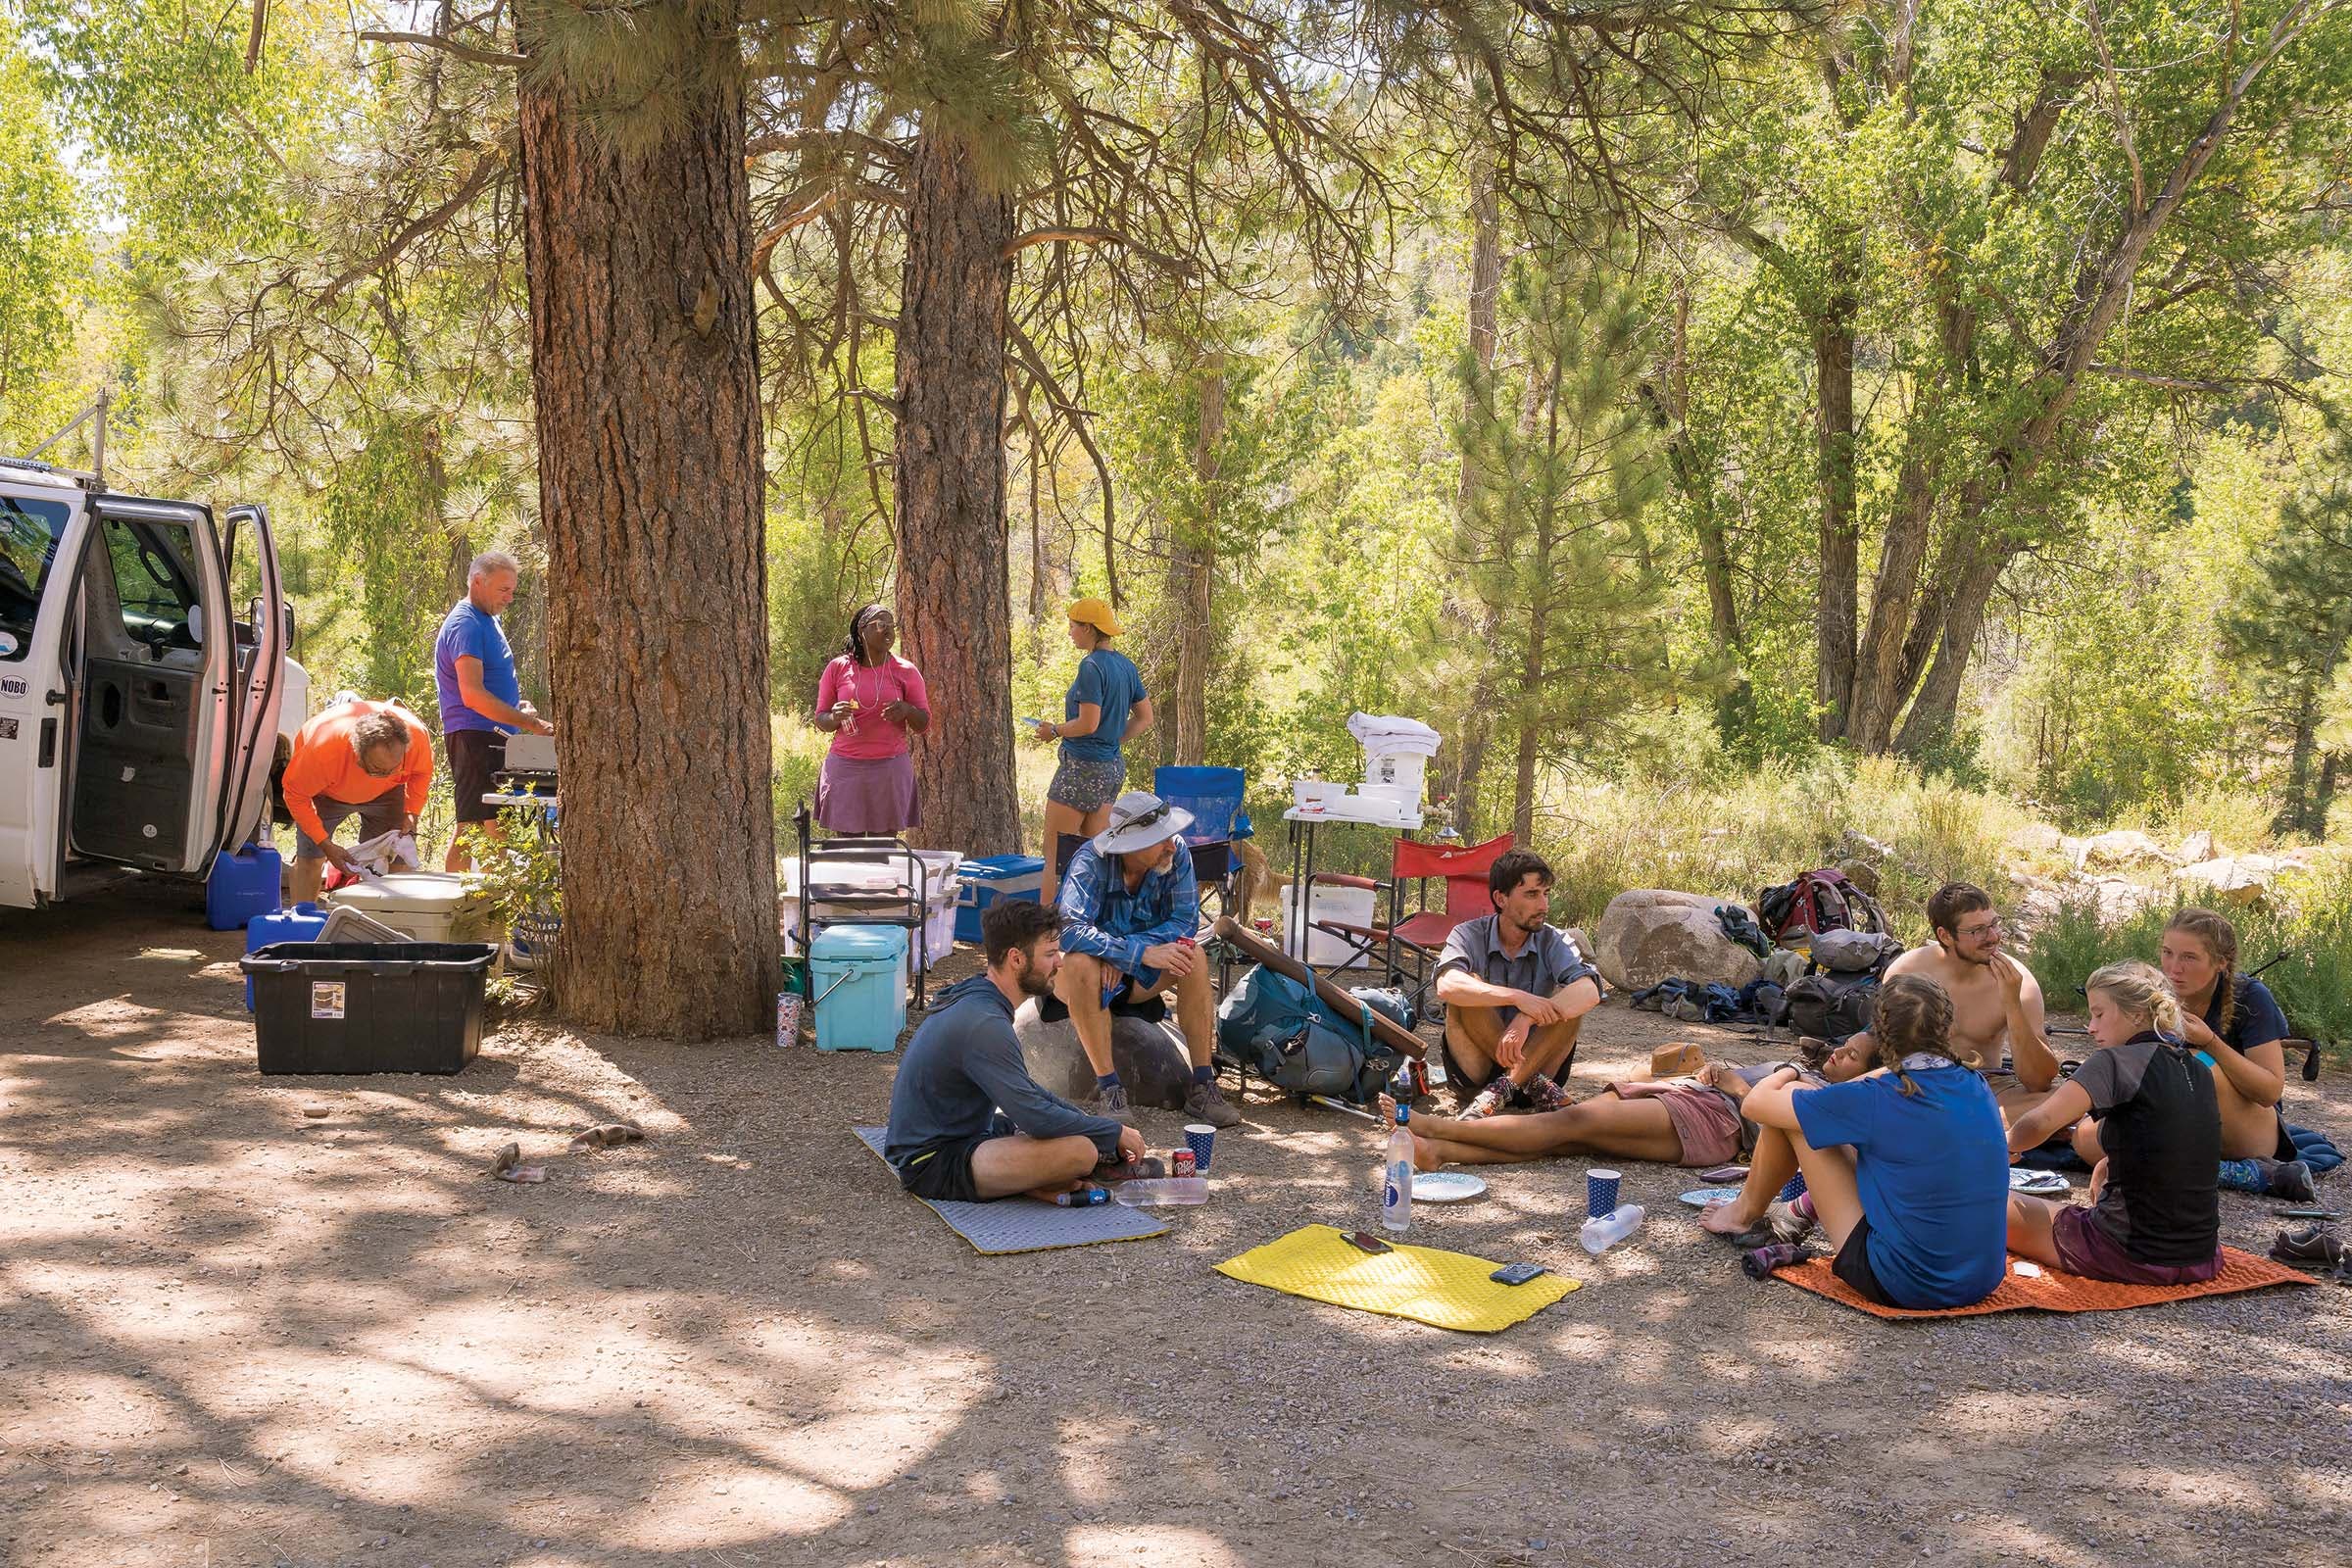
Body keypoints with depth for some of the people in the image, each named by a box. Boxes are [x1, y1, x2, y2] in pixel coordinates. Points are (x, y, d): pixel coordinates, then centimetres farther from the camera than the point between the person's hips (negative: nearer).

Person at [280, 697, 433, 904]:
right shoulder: (324, 749, -45)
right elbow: (296, 794, -27)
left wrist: (411, 813, -22)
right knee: (310, 859, -13)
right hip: (325, 792, -2)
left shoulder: (417, 735, -36)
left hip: (385, 793, 2)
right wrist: (326, 845, -31)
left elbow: (422, 772, -10)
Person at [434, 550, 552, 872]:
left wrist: (519, 706, 12)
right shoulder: (465, 625, -13)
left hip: (493, 737, 10)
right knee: (494, 830, -13)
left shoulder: (488, 620, 19)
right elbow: (473, 695, -23)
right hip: (474, 737, -10)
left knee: (468, 829, 12)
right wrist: (531, 724, -24)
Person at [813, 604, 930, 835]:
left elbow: (924, 724, 6)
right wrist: (835, 718, -14)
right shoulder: (837, 668, 5)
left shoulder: (905, 672, 5)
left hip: (890, 768, 0)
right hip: (845, 767, 0)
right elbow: (821, 721, 9)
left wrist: (907, 710, -16)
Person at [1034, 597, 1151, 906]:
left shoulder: (1092, 666, -16)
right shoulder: (1126, 665, 10)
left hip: (1083, 766, -9)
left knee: (1054, 852, -2)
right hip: (1114, 767, 9)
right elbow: (1144, 719, 16)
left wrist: (1054, 731, -6)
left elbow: (1088, 723, -21)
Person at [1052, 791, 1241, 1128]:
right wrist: (1141, 953, -44)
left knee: (1193, 957, -24)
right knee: (1082, 964, -37)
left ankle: (1202, 1086, -20)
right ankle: (1109, 1087, -29)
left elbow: (1185, 920, -16)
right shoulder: (1091, 861, -27)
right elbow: (1070, 930, -38)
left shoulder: (1177, 853, -16)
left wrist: (1123, 952, -27)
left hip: (1138, 973, 4)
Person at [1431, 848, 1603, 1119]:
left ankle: (1500, 1090, -26)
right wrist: (1517, 998, -38)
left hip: (1533, 1060, 1)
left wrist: (1526, 1020, -37)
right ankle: (1535, 1085, -24)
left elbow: (1589, 992, -23)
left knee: (1569, 1000, -21)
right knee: (1469, 987, -24)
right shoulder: (1470, 935, -6)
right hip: (1476, 1067, -1)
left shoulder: (1554, 941, -2)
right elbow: (1447, 985, -28)